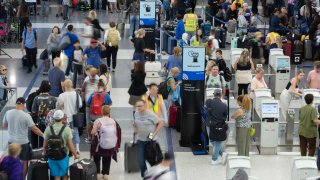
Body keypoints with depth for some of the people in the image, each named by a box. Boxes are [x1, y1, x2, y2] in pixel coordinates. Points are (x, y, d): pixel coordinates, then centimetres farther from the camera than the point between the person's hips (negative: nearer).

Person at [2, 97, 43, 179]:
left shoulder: (8, 113, -7)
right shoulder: (26, 116, -19)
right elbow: (34, 129, -15)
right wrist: (44, 135, -3)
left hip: (11, 141, 4)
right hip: (23, 142, -4)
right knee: (24, 162, 13)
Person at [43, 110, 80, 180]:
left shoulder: (48, 129, -6)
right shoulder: (66, 129, -13)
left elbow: (45, 145, 1)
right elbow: (70, 145, -11)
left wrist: (45, 153, 19)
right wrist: (76, 154, 4)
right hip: (63, 156, -2)